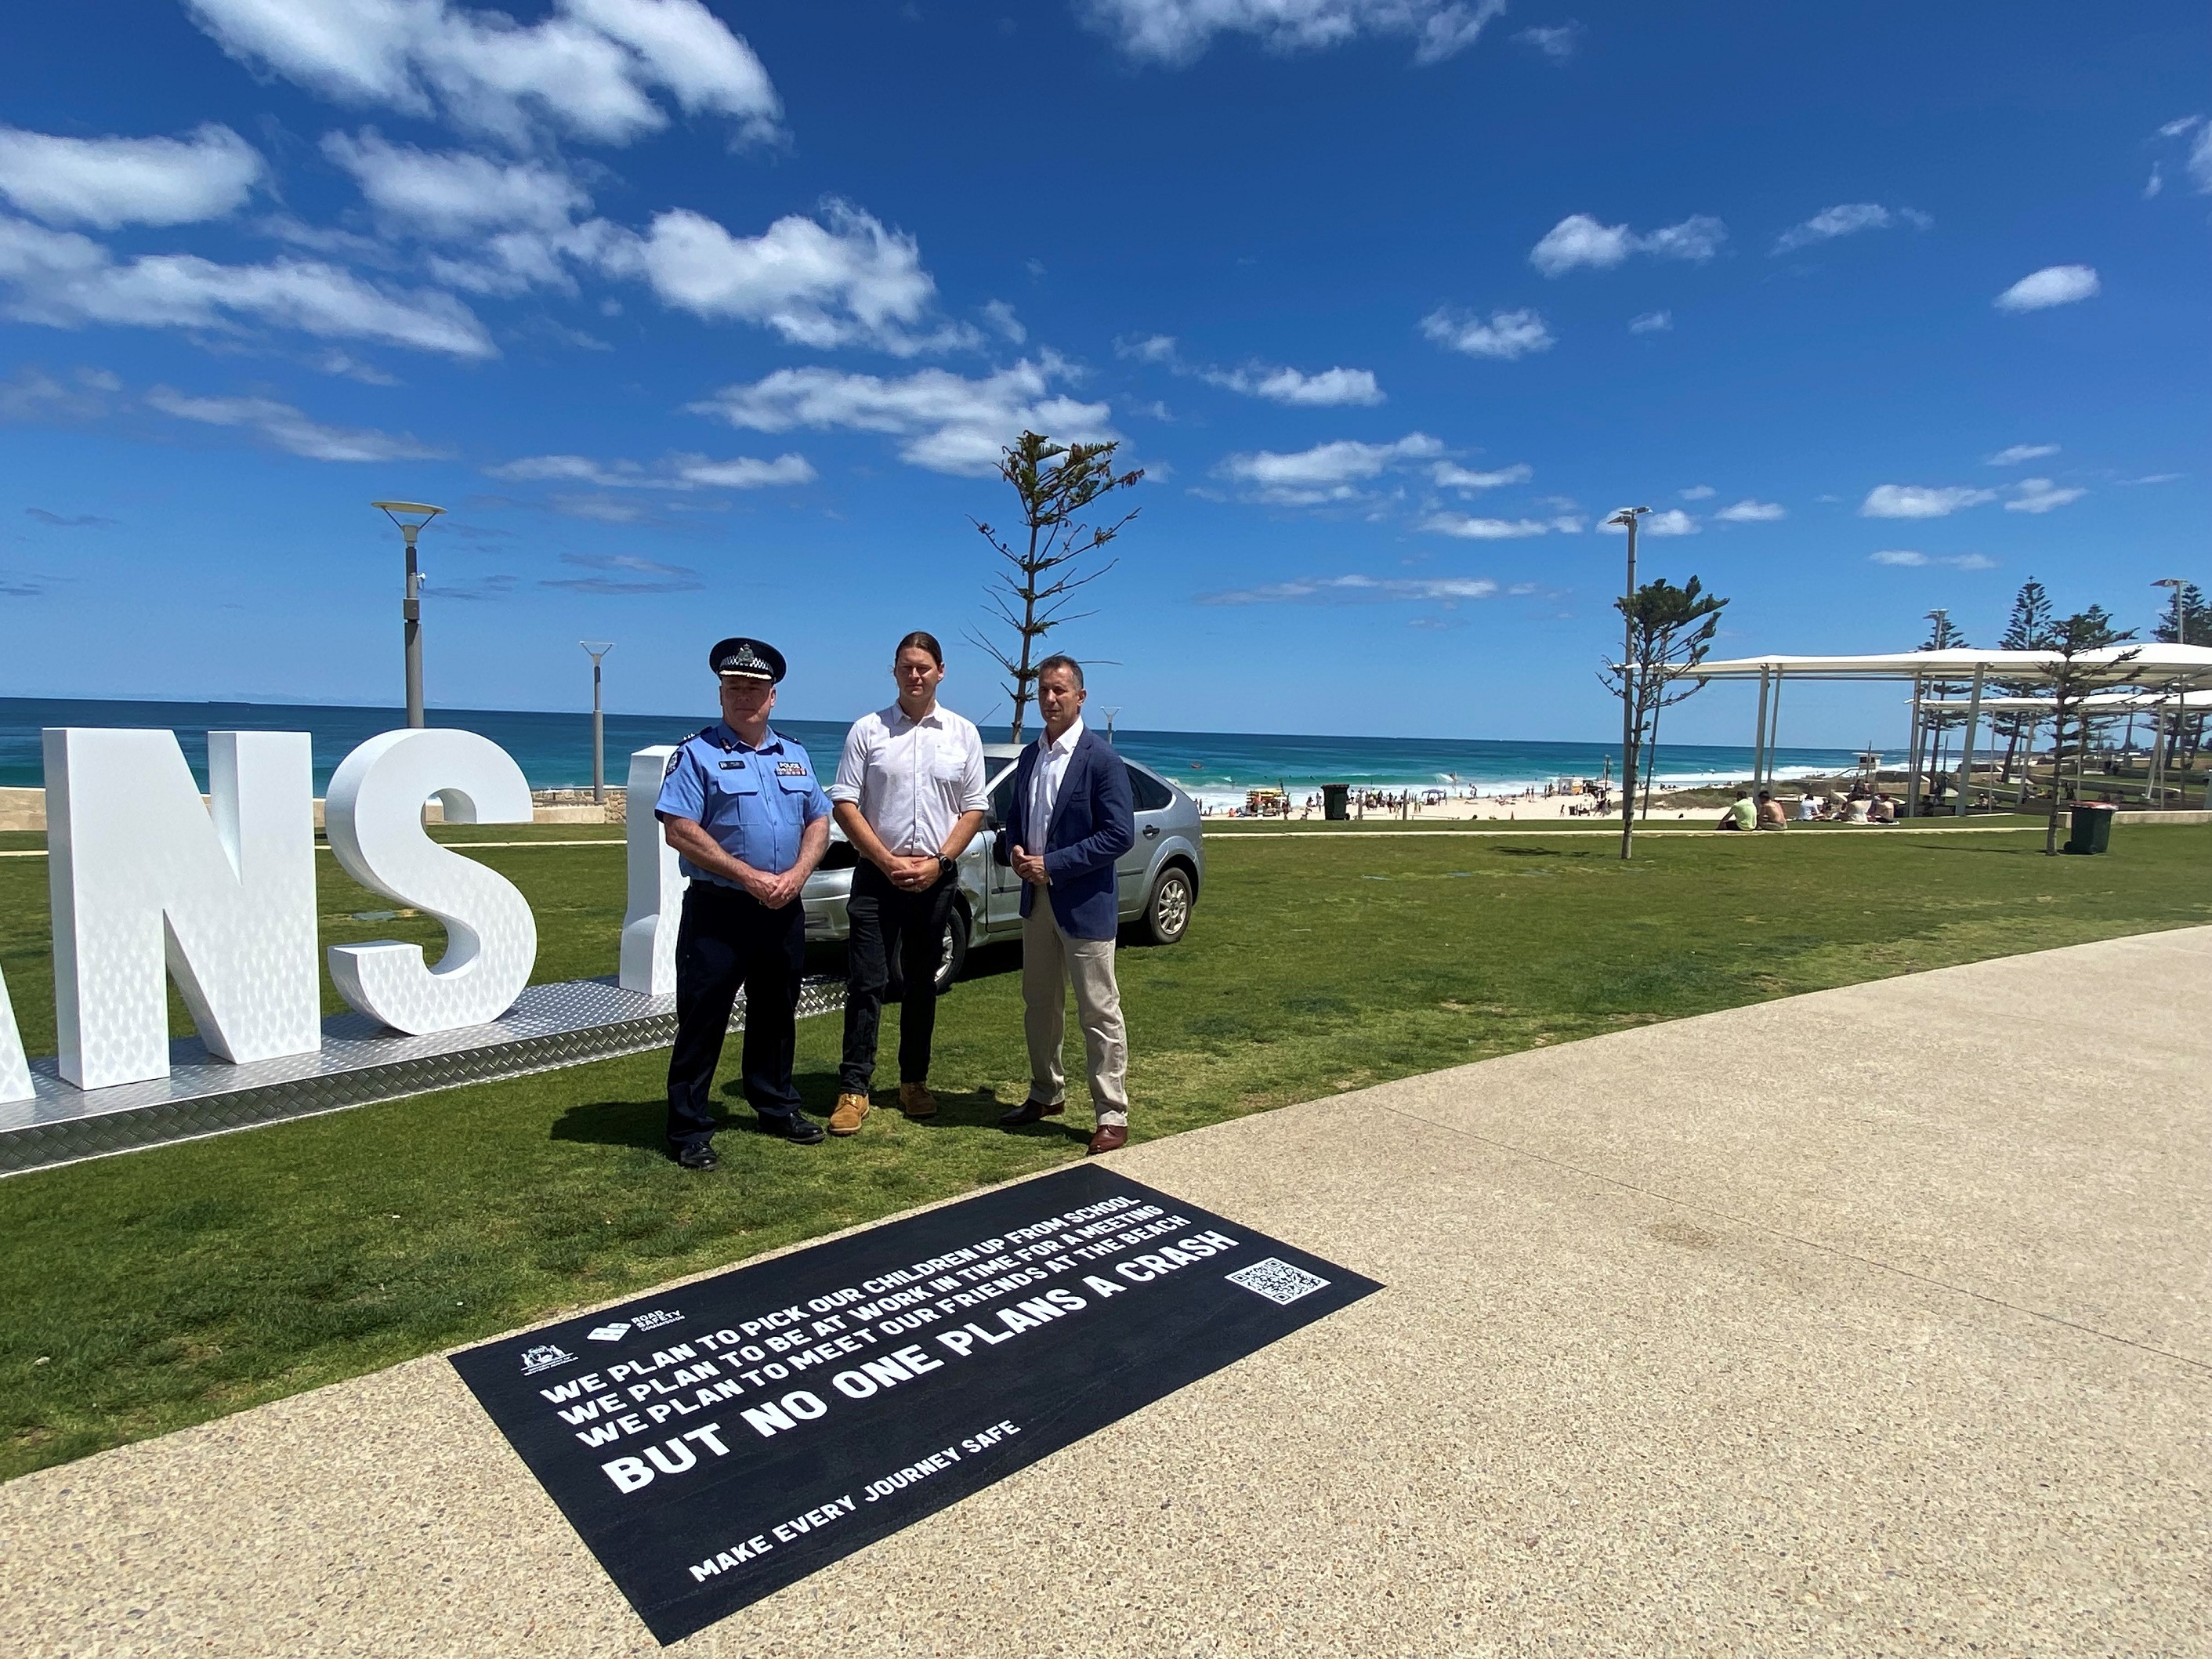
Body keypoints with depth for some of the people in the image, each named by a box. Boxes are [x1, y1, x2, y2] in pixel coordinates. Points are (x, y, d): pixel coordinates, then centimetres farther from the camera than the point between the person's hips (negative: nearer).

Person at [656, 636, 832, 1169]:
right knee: (702, 1020, 1)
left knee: (776, 1014, 16)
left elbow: (819, 822, 13)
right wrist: (751, 878, -17)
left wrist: (796, 875, -7)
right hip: (717, 911, -5)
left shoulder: (795, 756, 13)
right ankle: (689, 1128, 11)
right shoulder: (697, 754, -5)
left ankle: (777, 1105, 31)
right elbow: (680, 831, -13)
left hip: (784, 911, 5)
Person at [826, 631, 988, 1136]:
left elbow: (974, 809, 5)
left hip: (937, 878, 2)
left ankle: (914, 1081, 23)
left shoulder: (963, 734, 6)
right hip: (877, 874, -2)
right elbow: (843, 804, -2)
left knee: (922, 983, 11)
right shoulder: (867, 730, 1)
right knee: (865, 982, -3)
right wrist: (888, 861, -11)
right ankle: (854, 1089, 6)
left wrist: (938, 862, -8)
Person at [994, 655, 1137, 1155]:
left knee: (1099, 1013, 0)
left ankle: (1112, 1115, 9)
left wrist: (1053, 865, -18)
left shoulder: (1101, 760, -12)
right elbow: (1014, 819, 19)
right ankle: (1046, 1095, 33)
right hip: (1036, 899, 7)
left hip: (1085, 904, -7)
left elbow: (1120, 835, -17)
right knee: (1039, 1005, 17)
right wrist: (1012, 851, -5)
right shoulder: (1029, 757, 10)